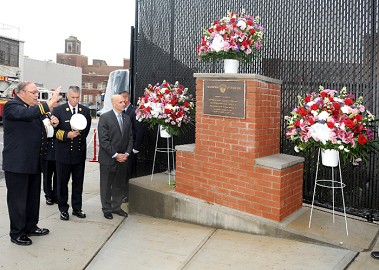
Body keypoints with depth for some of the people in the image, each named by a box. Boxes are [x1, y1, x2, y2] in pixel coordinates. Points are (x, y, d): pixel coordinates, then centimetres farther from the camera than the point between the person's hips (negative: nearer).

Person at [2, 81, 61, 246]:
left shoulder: (34, 108, 13)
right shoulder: (11, 106, -11)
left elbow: (38, 131, 22)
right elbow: (27, 114, -33)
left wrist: (51, 124, 2)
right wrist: (51, 102, -34)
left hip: (34, 162, 8)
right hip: (17, 163, -8)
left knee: (33, 197, 17)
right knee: (17, 199, 5)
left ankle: (31, 227, 32)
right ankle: (17, 233, 18)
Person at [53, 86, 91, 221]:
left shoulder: (85, 110, 5)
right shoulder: (58, 110, -4)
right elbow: (55, 130, -6)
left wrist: (77, 134, 1)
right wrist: (67, 135, -21)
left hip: (79, 152, 3)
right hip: (63, 152, -2)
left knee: (78, 182, 11)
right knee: (62, 182, 8)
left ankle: (77, 208, 24)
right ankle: (63, 209, 21)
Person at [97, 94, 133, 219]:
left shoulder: (127, 118, 9)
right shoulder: (104, 117, -9)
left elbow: (130, 138, 10)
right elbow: (103, 140, -14)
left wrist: (126, 153, -3)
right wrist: (115, 155, -15)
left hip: (123, 158, 5)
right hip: (108, 158, -5)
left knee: (119, 185, 13)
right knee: (106, 186, 8)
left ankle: (116, 207, 28)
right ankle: (107, 209, 23)